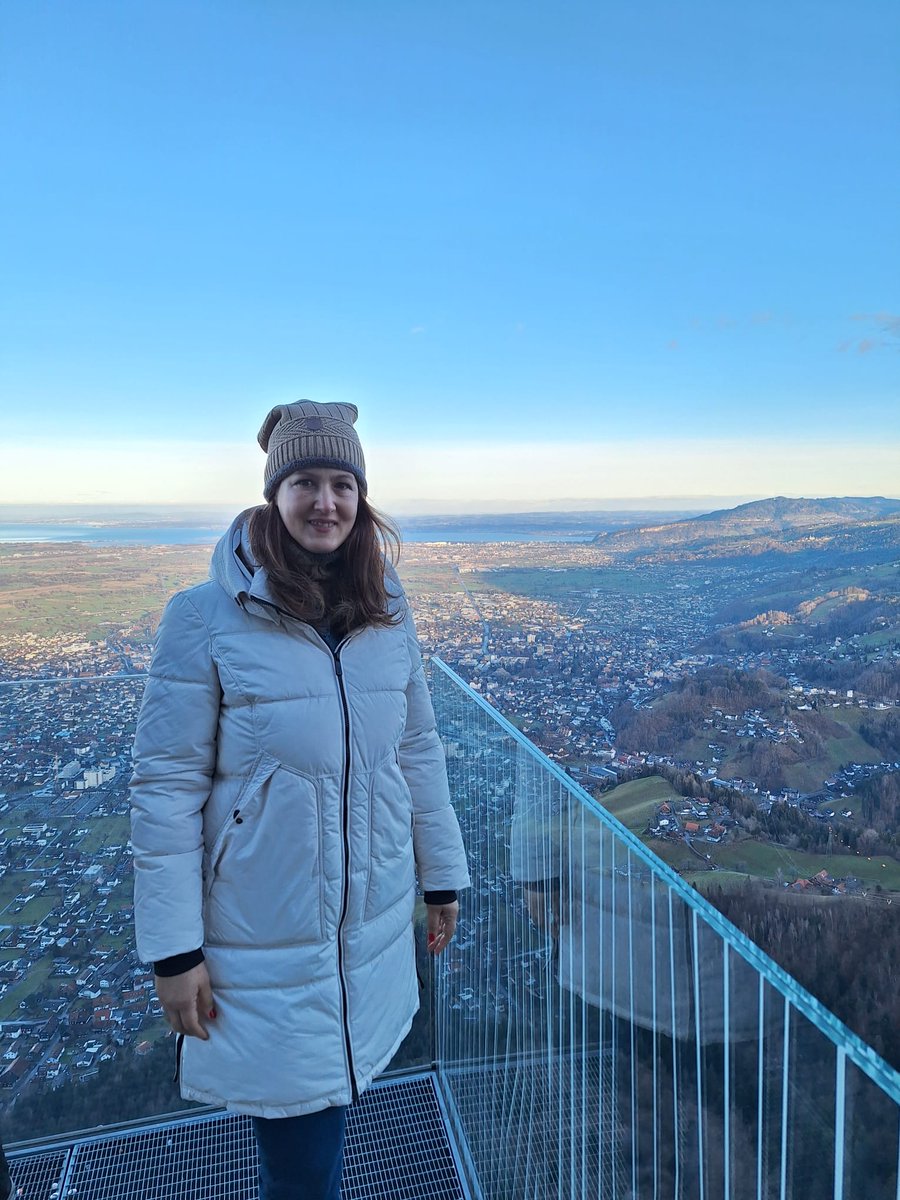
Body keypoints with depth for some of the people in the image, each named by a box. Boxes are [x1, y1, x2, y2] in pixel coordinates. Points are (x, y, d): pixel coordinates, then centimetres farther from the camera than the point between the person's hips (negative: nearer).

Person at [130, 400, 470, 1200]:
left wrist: (443, 877, 11)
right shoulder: (207, 617, -15)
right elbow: (166, 789, -12)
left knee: (328, 1106, 21)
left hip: (374, 924, 4)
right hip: (264, 946, -4)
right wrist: (173, 950, -9)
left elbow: (419, 752, 5)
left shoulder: (387, 614, -2)